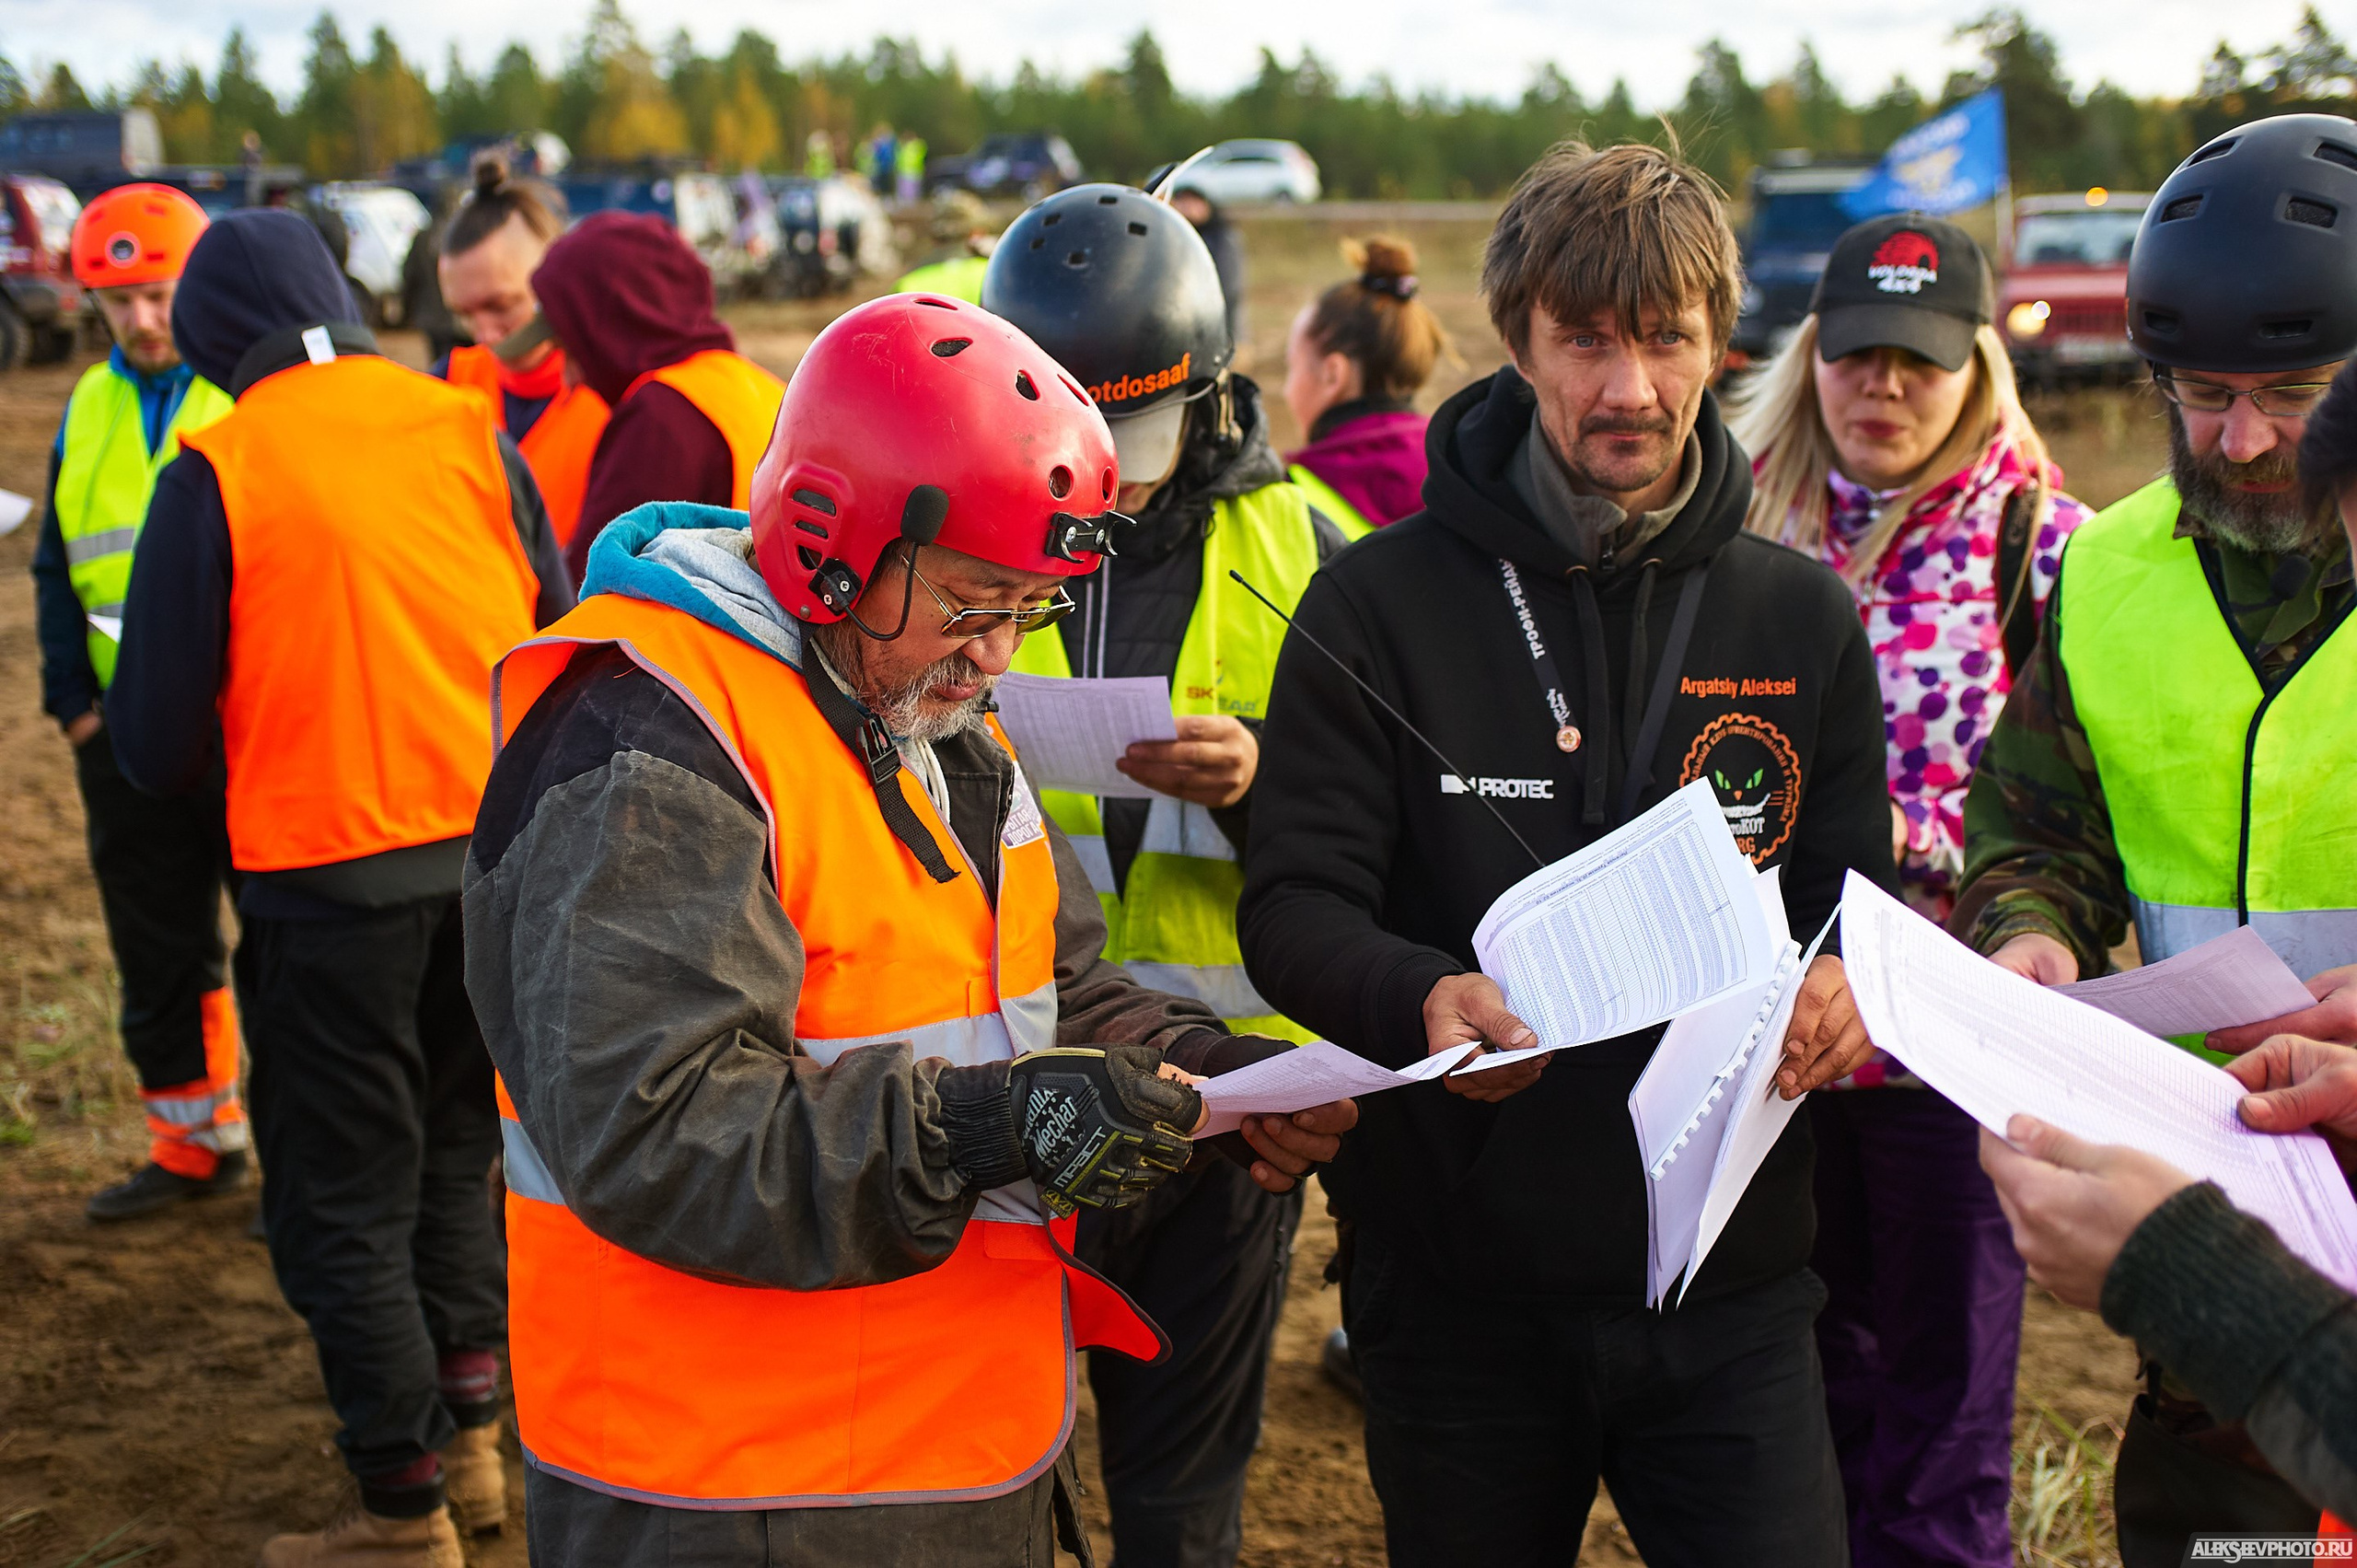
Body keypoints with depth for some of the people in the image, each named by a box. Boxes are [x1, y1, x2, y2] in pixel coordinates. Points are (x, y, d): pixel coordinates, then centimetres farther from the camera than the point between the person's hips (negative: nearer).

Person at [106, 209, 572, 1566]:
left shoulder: (218, 471, -9)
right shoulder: (468, 428, 1)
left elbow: (158, 737, -5)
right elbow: (559, 630, 7)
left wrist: (196, 764, 17)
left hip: (331, 872, -4)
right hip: (500, 845, 5)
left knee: (343, 1199, 9)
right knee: (453, 1154, 22)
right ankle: (471, 1440, 30)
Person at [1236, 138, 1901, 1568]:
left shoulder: (1802, 617, 5)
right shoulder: (1379, 604, -4)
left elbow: (1854, 894, 10)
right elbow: (1295, 905, -7)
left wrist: (1841, 989, -15)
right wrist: (1420, 997, -29)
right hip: (1458, 1279, -1)